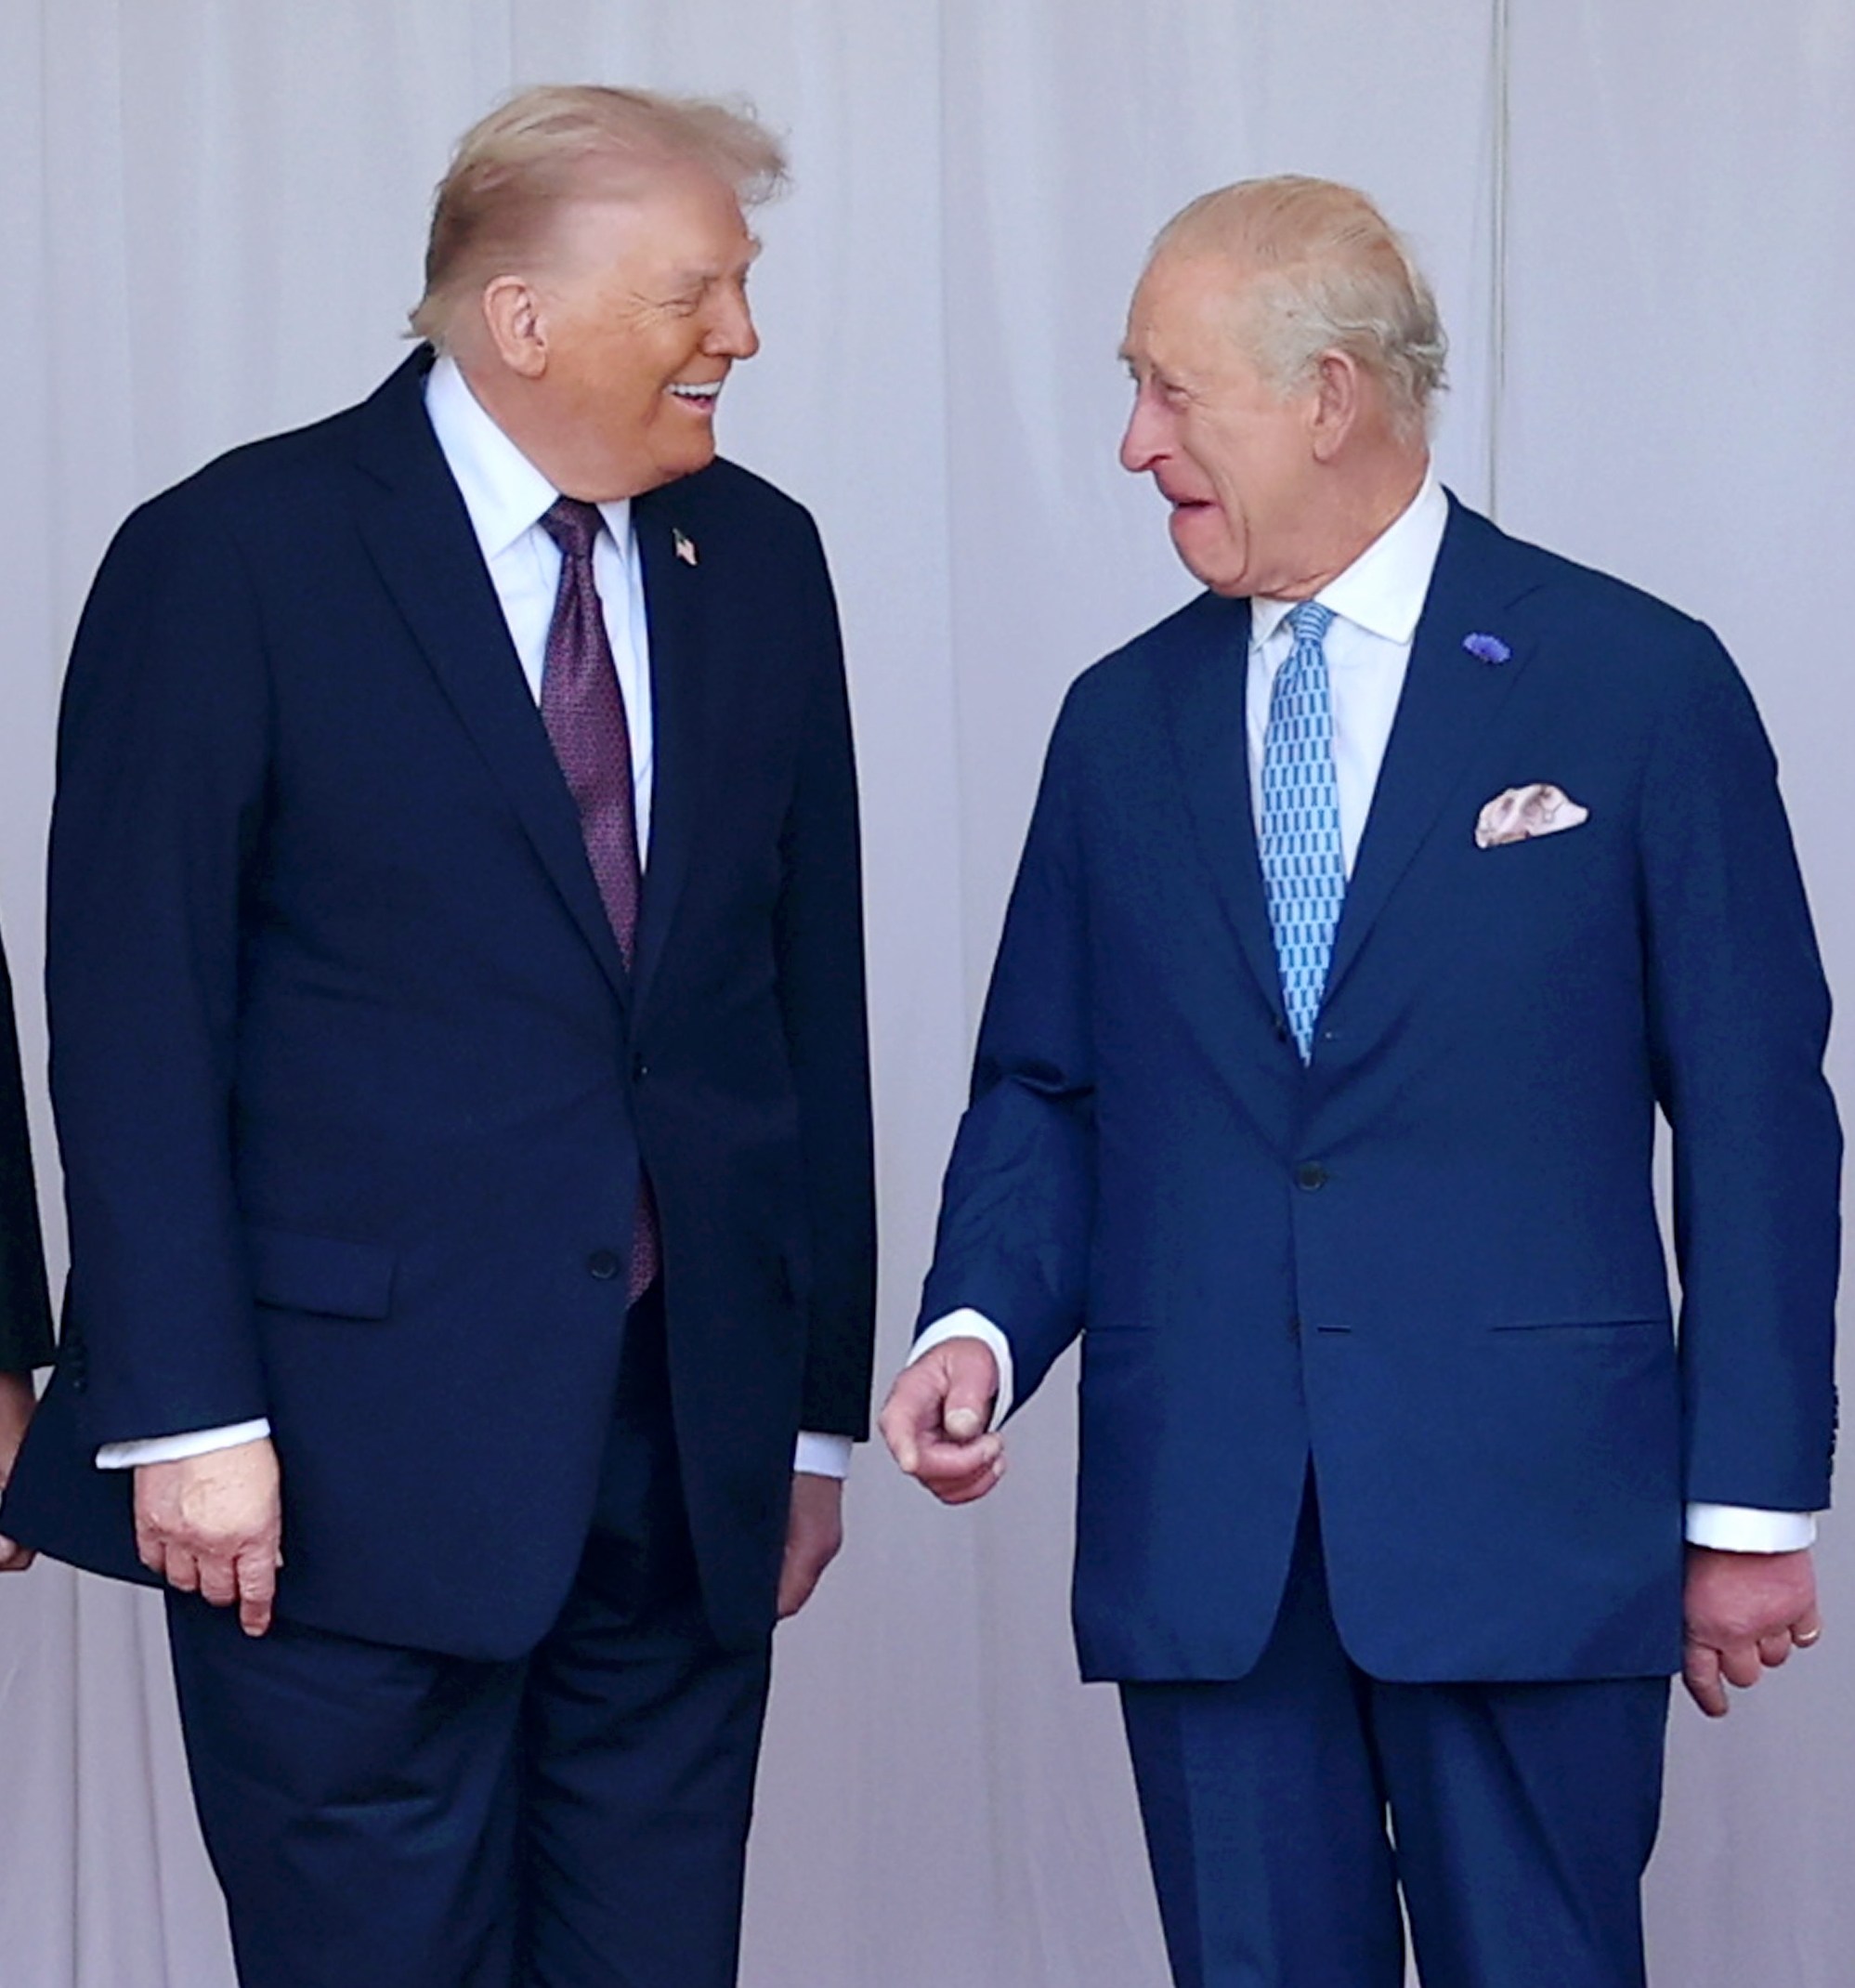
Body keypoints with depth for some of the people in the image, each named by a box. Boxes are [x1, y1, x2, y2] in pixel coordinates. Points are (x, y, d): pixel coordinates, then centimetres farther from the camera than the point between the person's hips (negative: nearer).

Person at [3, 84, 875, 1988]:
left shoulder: (756, 560, 10)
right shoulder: (231, 558, -5)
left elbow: (810, 991, 13)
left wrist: (818, 1400, 12)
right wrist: (182, 1412, -12)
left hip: (690, 1459, 5)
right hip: (355, 1454, -4)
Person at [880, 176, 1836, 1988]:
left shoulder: (1638, 686, -1)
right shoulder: (1125, 721, 12)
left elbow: (1754, 1116, -2)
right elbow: (1045, 1089, 15)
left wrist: (1755, 1501, -4)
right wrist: (978, 1326, -5)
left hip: (1525, 1515, -4)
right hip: (1197, 1535, 4)